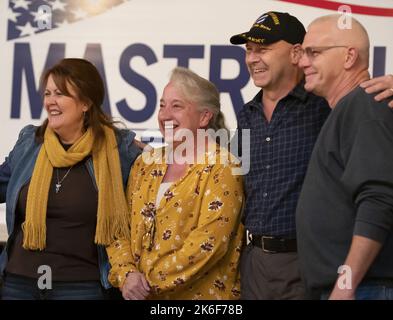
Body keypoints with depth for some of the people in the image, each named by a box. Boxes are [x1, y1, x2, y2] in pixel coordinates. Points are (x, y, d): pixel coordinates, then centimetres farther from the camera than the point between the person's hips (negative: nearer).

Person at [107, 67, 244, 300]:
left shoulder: (222, 168, -8)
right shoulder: (145, 164, 10)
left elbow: (210, 241, -18)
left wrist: (152, 281, -17)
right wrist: (126, 275, -10)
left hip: (200, 294, -5)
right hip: (139, 293, 5)